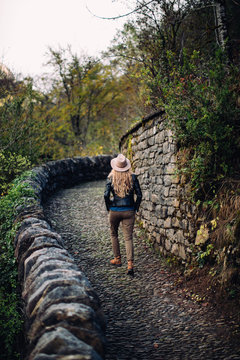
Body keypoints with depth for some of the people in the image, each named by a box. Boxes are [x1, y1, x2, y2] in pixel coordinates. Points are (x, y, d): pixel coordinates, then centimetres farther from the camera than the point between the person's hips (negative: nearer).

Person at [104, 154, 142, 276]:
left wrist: (109, 207, 4)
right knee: (128, 238, 2)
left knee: (114, 234, 23)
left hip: (115, 211, 0)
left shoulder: (111, 177, -6)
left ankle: (117, 259, 30)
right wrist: (135, 208, 9)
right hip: (129, 211, 1)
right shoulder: (133, 177, -3)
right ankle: (130, 264, -12)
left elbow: (106, 195, -11)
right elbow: (139, 195, -4)